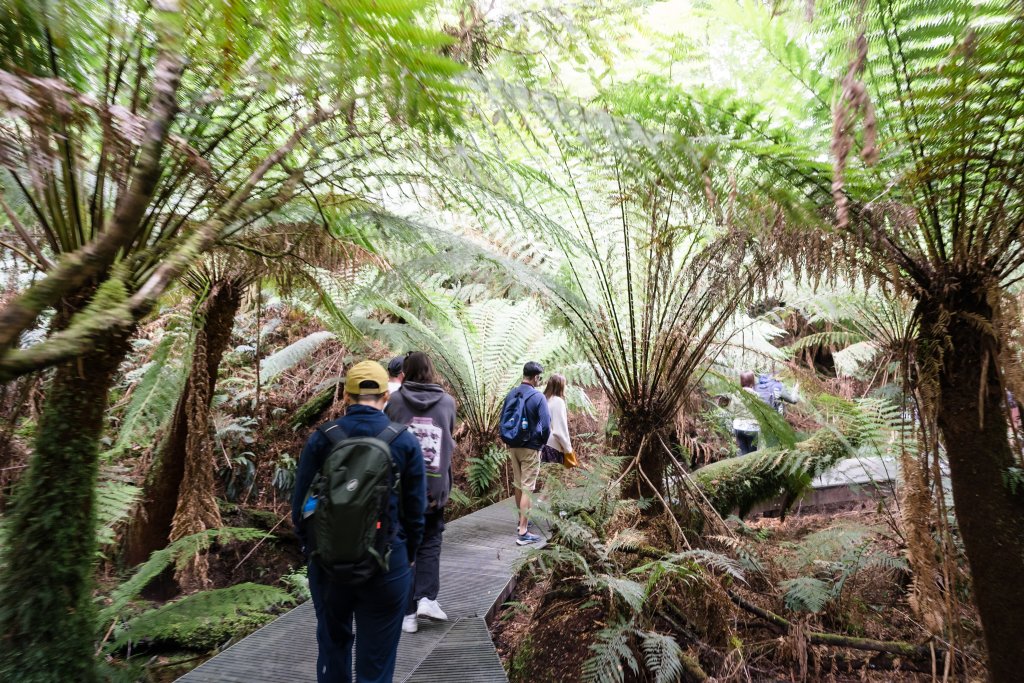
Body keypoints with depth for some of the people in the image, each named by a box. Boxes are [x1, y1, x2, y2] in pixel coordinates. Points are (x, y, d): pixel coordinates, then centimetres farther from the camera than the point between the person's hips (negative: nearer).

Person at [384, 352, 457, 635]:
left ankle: (408, 613, 14)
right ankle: (426, 597, 4)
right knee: (430, 543, 17)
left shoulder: (395, 400, -5)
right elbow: (450, 439, 9)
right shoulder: (447, 402, 0)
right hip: (435, 486, 1)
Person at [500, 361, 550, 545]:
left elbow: (502, 419, 9)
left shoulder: (511, 395, 2)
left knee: (518, 485, 19)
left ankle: (522, 520, 35)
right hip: (530, 448, -6)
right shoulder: (538, 397, -15)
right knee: (527, 488, -3)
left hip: (512, 447, 6)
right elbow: (546, 425, -15)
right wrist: (542, 443, 3)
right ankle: (522, 532, -4)